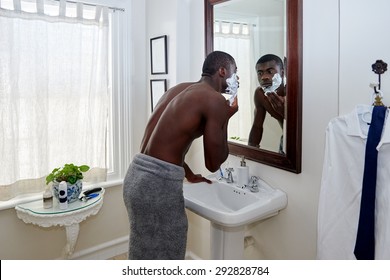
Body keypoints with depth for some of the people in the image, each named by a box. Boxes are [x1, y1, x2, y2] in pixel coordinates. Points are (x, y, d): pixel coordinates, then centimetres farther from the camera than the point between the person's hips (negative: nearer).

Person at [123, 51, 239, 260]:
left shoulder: (179, 89, 16)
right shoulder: (215, 100, -9)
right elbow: (213, 163, -5)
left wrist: (190, 175, 34)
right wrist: (225, 118, 7)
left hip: (136, 175, 9)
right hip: (159, 184, -8)